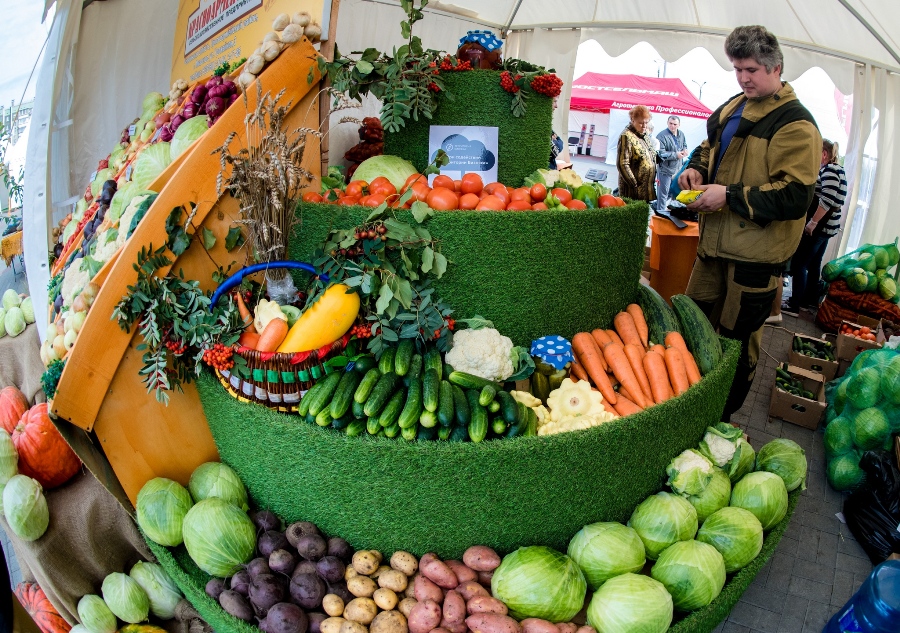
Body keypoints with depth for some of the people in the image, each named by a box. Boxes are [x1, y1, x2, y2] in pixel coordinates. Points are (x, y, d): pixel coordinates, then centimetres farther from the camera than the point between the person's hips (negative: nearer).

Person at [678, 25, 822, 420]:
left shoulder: (795, 123, -14)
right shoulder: (732, 108, 12)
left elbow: (796, 195, -21)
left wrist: (730, 195, -24)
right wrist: (697, 168, 6)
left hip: (756, 252, -8)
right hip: (715, 240, 8)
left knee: (738, 339, 4)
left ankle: (722, 418, 21)